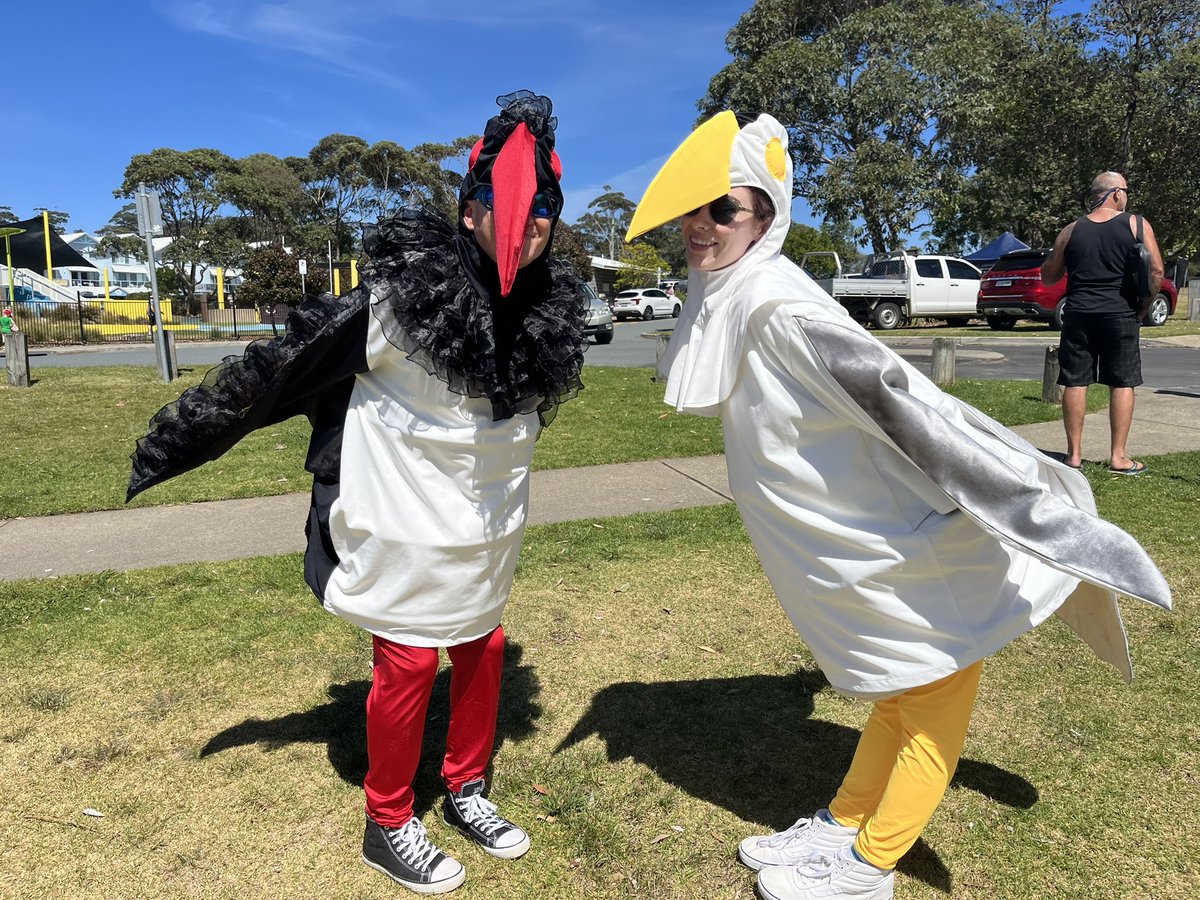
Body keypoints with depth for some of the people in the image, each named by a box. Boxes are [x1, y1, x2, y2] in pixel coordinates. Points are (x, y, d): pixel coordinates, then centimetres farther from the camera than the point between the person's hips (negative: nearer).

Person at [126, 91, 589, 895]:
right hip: (405, 531, -6)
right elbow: (281, 369, -15)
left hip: (484, 537, 6)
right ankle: (389, 827, 30)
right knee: (409, 665, 6)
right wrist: (175, 444, -8)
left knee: (484, 650, 16)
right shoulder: (399, 298, -21)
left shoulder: (546, 309, -3)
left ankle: (467, 792, 41)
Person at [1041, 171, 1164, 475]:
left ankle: (1074, 454, 7)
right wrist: (1143, 307, 7)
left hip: (1078, 315, 2)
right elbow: (1156, 272, -6)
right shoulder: (1137, 225, -1)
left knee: (1075, 383, 5)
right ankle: (1118, 456, 7)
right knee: (1122, 384, 5)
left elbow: (1048, 277, 9)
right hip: (1120, 316, -2)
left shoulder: (1071, 231, 6)